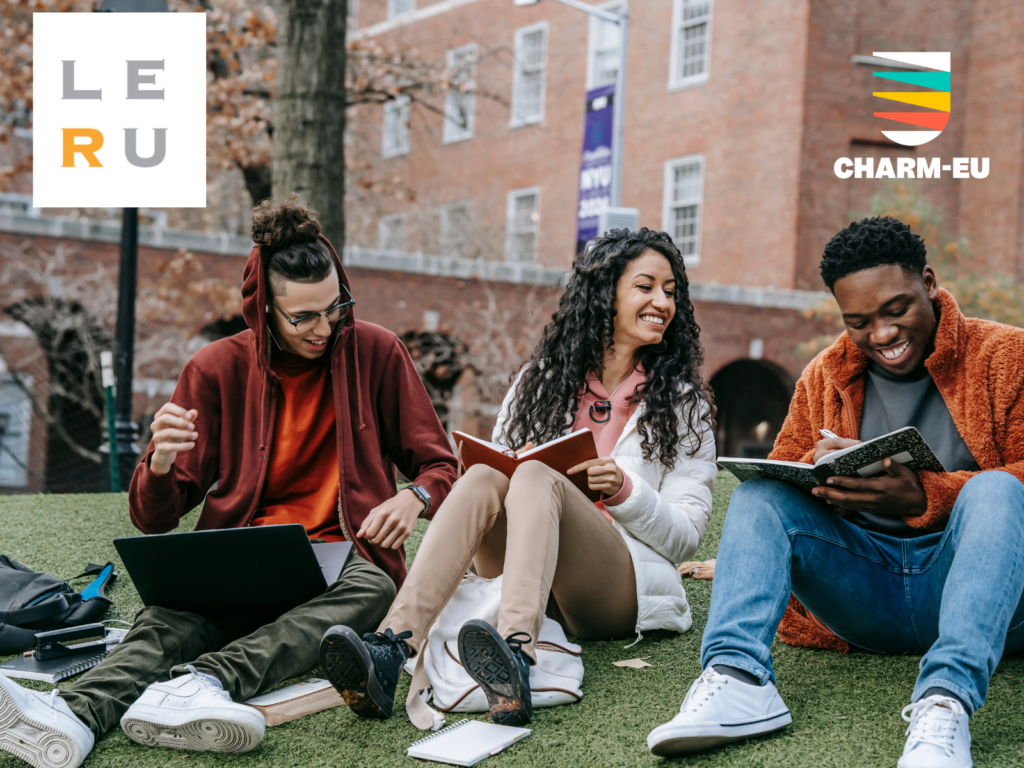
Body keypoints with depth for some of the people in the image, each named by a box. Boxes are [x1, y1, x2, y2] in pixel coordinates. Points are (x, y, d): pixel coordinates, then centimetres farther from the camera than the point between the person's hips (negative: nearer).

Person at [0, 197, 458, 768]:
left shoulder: (376, 352, 2)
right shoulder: (218, 369, 2)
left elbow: (440, 464, 9)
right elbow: (154, 519, 3)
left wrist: (416, 496, -17)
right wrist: (160, 466, -22)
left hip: (342, 560, 0)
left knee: (370, 589, -36)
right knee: (172, 617, -32)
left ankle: (200, 683, -56)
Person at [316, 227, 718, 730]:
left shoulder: (683, 402, 10)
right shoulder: (541, 379, 16)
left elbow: (686, 535, 4)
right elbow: (501, 460, 15)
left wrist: (625, 490, -15)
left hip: (624, 587, -2)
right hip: (523, 576, 3)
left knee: (536, 477, -30)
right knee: (483, 477, -28)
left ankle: (517, 658, -58)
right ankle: (392, 650, -48)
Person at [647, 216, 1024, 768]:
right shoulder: (824, 377, 13)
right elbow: (776, 478, 11)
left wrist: (922, 499, -26)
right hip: (864, 592, 3)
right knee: (758, 491, -15)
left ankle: (946, 699, -48)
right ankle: (739, 679, -36)